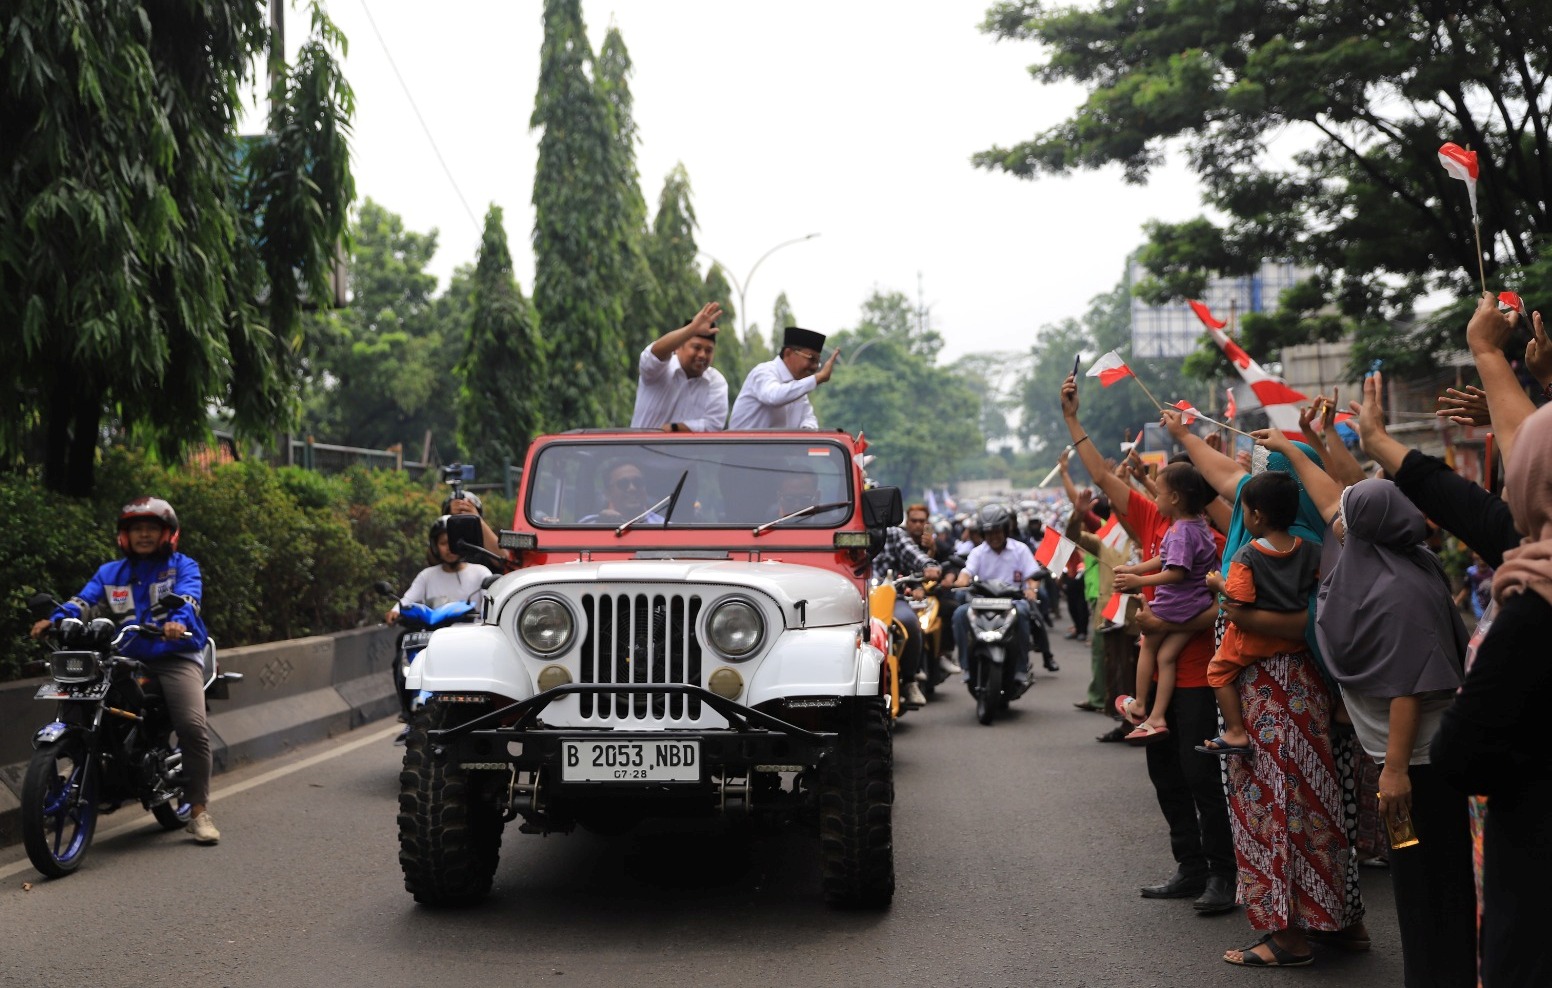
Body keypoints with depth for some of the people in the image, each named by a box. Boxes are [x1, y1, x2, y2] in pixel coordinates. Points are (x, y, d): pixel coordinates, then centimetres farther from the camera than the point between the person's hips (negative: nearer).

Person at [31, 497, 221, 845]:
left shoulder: (183, 566, 8)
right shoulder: (110, 573, 19)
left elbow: (188, 596, -12)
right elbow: (84, 599, 2)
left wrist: (179, 621, -35)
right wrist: (55, 619, -20)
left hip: (176, 656, -4)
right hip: (127, 660, 4)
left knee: (193, 727, -22)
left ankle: (199, 811, -16)